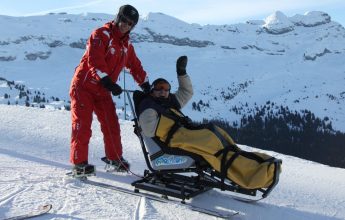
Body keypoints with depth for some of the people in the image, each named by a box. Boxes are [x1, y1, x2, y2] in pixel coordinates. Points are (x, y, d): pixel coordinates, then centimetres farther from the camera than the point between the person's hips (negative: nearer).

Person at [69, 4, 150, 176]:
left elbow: (135, 66, 18)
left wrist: (145, 85, 10)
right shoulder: (101, 35, -14)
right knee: (82, 125, -6)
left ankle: (114, 157, 20)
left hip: (103, 90, 7)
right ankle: (79, 162, 0)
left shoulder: (126, 45, 10)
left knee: (111, 124, 5)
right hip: (84, 86, -7)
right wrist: (108, 82, -35)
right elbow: (94, 61, -26)